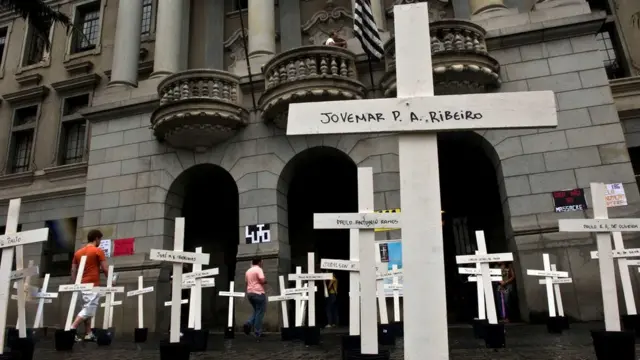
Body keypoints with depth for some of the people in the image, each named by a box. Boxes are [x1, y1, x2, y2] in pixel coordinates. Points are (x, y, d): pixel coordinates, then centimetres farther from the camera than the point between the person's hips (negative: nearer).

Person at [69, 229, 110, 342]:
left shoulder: (78, 252, 13)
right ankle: (71, 329, -17)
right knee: (88, 310, -7)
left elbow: (73, 271, 13)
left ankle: (88, 334, 12)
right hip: (93, 285, -7)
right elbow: (105, 269, -7)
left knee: (87, 309, 12)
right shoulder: (98, 251, -6)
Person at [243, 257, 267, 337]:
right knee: (259, 313, 0)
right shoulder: (258, 269, -10)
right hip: (258, 293, -8)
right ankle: (258, 332, 2)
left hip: (249, 293, 8)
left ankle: (248, 324, -2)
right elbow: (263, 280, -19)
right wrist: (266, 281, 1)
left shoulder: (248, 271, 15)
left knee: (256, 311, 19)